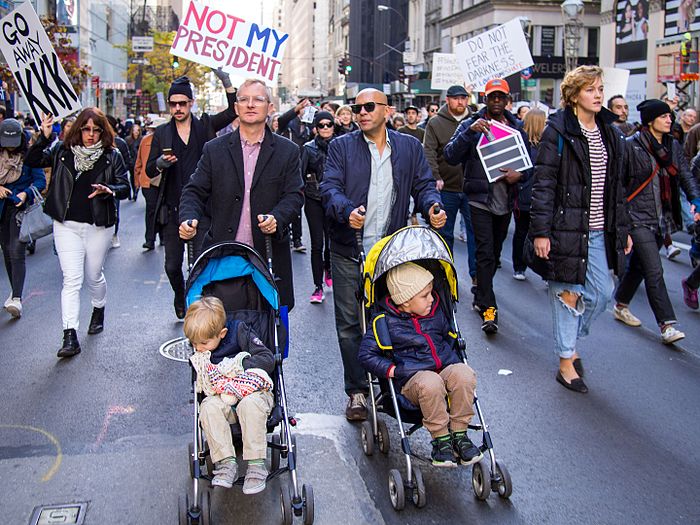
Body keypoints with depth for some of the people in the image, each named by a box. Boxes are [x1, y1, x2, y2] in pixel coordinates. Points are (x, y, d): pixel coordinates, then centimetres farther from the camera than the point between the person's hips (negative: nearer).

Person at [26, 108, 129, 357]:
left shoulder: (112, 156, 0)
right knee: (72, 280, -7)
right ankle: (70, 336, -8)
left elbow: (125, 187, -2)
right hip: (67, 225, 0)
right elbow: (31, 161, -3)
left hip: (98, 227, 0)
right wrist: (44, 137, -16)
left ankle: (99, 310, 45)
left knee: (94, 277, 14)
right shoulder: (62, 151, 2)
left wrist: (109, 190, -23)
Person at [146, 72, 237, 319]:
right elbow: (149, 171, 5)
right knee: (172, 265, 6)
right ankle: (180, 297, 35)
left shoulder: (205, 125, 7)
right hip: (172, 209, 1)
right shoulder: (162, 133, 8)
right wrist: (160, 163, -17)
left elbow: (233, 111, -4)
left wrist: (226, 81, -13)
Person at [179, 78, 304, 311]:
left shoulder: (287, 151, 6)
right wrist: (188, 218, -13)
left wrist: (277, 218, -18)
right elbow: (195, 191, 7)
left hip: (267, 256, 0)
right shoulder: (214, 149, 9)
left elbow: (294, 195, 2)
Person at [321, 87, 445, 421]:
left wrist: (432, 207, -15)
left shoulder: (410, 147, 11)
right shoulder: (341, 146, 4)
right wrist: (347, 210, -29)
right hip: (349, 252, -1)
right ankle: (357, 392, 17)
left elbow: (424, 185, 8)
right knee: (349, 325, 3)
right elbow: (329, 188, -8)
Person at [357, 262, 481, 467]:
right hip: (412, 380, -4)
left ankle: (459, 434, -16)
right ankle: (440, 439, -21)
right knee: (430, 383, -40)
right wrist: (390, 369, -11)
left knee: (464, 373, -30)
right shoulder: (385, 321, -3)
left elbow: (449, 336, 32)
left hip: (446, 369, 5)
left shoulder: (436, 312, 13)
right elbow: (366, 354, -1)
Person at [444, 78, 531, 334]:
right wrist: (469, 132, -27)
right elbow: (451, 156, -14)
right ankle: (488, 307, -8)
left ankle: (481, 298, 32)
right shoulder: (471, 124, -2)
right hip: (480, 199, -4)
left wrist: (519, 174, -12)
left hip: (505, 200, 5)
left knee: (495, 253, 15)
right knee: (485, 253, -11)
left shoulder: (517, 128, 8)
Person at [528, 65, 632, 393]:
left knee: (603, 293, 8)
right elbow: (543, 184, -12)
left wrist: (623, 228, 15)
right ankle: (566, 362, 15)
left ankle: (571, 342, 32)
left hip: (599, 231, 7)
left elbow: (617, 185, 18)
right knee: (568, 293, 1)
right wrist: (540, 231, -16)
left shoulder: (609, 132, 13)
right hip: (567, 227, -6)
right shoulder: (558, 131, -8)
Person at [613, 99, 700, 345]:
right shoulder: (632, 145, -10)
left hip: (663, 218, 7)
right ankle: (667, 325, -8)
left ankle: (620, 306, 36)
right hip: (639, 217, -6)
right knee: (654, 272, -10)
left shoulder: (673, 145, 10)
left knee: (639, 264, 18)